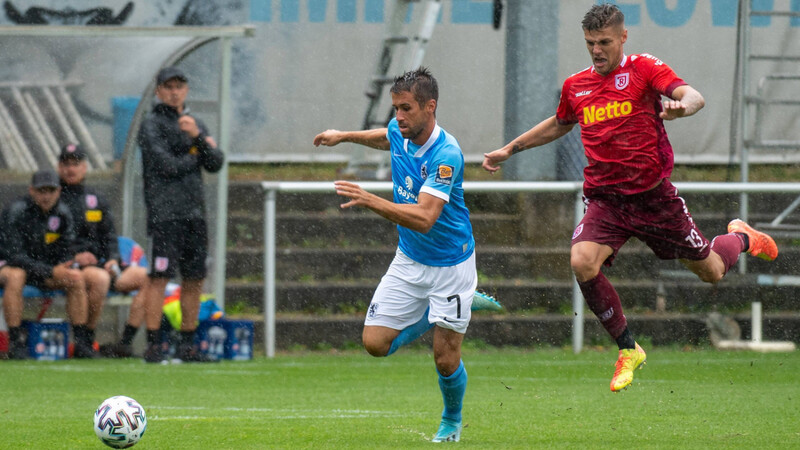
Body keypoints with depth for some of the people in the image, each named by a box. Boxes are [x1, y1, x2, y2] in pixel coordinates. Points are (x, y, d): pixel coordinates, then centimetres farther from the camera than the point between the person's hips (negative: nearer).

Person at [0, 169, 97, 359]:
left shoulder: (62, 213, -2)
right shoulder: (15, 212, -19)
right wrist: (51, 272, -32)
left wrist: (63, 269, -23)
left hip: (47, 268, 5)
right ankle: (15, 343, -35)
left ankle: (81, 342, -13)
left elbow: (69, 251, 2)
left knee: (77, 277, -17)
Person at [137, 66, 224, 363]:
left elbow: (216, 163, 7)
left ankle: (187, 346, 11)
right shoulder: (151, 125, -1)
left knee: (194, 280, 6)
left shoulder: (196, 124, 19)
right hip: (165, 213, -6)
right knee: (160, 277, -11)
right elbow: (166, 165, -13)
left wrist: (197, 136, -9)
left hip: (195, 214, 6)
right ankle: (153, 346, -11)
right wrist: (197, 157, 1)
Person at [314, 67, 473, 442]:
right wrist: (345, 136, 23)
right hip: (409, 260, 7)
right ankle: (436, 314, 23)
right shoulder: (400, 133, -6)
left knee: (446, 359, -3)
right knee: (376, 343, -3)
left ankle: (452, 422, 27)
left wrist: (370, 201, -48)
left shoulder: (446, 155, -29)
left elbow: (424, 218, -40)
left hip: (449, 263, -7)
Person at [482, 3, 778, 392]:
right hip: (604, 198, 3)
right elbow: (559, 124, 29)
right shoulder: (575, 86, 7)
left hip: (653, 195, -3)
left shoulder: (643, 69, -7)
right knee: (582, 262, -26)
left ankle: (740, 237, 48)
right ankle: (628, 349, -8)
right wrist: (510, 149, 29)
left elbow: (694, 96, -23)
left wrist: (682, 105, -46)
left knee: (711, 272, 9)